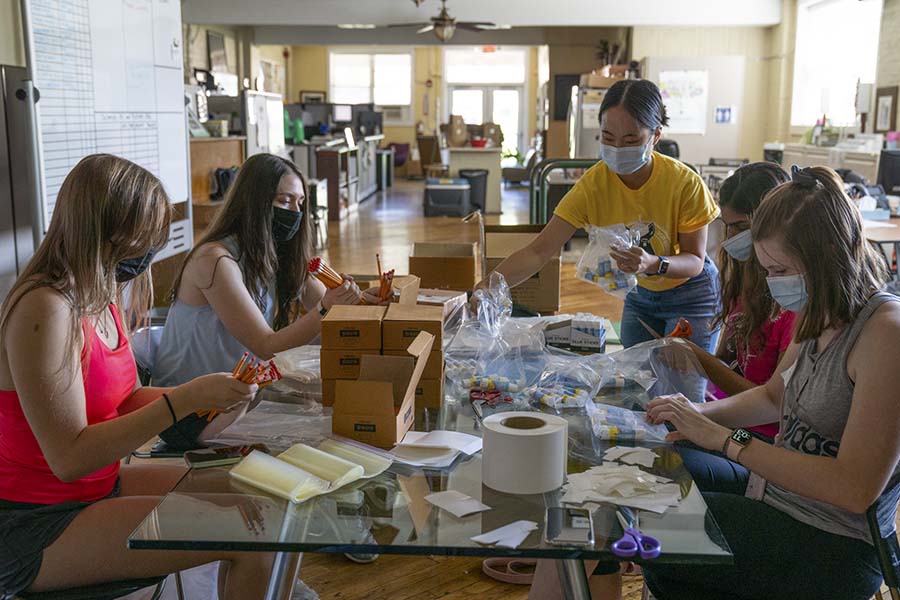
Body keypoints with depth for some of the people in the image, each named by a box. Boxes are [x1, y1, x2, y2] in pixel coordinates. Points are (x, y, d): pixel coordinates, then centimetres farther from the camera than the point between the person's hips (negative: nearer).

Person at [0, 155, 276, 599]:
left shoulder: (104, 299, 4)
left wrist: (207, 394, -5)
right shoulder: (44, 309, -24)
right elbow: (69, 458, -25)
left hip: (100, 486, 9)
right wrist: (183, 400, -27)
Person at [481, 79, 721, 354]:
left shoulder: (685, 183, -28)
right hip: (639, 295, 3)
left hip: (691, 295, -2)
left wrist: (654, 264, -40)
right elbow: (538, 251, -26)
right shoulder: (593, 184, -22)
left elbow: (695, 260, -18)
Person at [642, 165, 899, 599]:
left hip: (831, 547, -8)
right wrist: (701, 414, -2)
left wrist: (724, 439, -25)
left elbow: (855, 489, -28)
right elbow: (774, 397, 17)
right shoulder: (820, 317, 2)